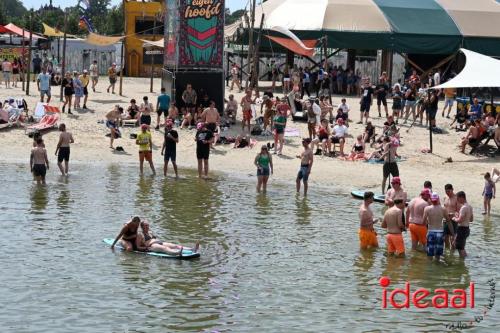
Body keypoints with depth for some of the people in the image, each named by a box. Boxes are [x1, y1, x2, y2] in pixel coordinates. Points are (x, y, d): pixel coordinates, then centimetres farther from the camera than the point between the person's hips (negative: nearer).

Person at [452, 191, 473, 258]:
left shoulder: (464, 207, -21)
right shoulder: (469, 206, 9)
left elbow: (460, 220, -27)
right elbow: (471, 219, 18)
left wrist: (455, 219, -6)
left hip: (462, 229, -10)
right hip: (467, 228, 10)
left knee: (460, 248, -1)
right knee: (461, 247, 23)